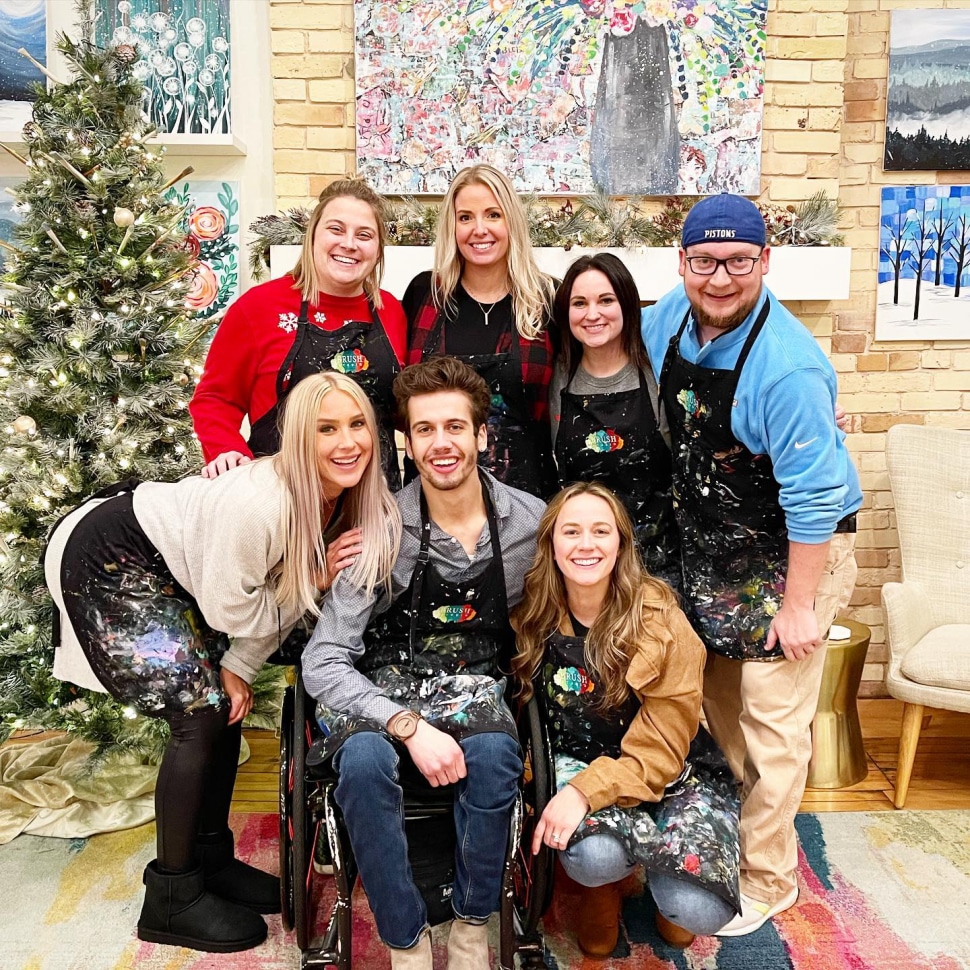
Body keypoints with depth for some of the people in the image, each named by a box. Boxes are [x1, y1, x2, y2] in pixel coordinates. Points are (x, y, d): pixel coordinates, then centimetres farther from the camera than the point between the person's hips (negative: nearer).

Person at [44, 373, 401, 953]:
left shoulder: (358, 506, -11)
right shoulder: (259, 503, -35)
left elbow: (282, 595, -1)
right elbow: (229, 609, -23)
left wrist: (240, 668, -5)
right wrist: (313, 582, -18)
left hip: (170, 572, 8)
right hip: (107, 561, -8)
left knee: (226, 706, 7)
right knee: (201, 717, -10)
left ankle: (211, 859, 27)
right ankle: (172, 899, 6)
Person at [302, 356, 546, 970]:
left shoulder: (530, 522, -6)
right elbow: (322, 664, -14)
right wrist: (409, 726, -26)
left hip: (474, 690, 1)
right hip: (386, 692, -1)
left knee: (494, 753, -33)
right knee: (364, 759, -33)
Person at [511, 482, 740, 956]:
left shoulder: (658, 617, -15)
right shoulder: (531, 617, -7)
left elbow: (663, 747, -15)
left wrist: (587, 791, -26)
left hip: (672, 775, -1)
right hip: (577, 765, 1)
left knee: (697, 911, -24)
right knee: (594, 854, -32)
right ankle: (602, 883, 6)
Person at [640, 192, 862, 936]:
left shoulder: (788, 367, -28)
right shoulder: (669, 319, -7)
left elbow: (814, 497, -25)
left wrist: (798, 607, -20)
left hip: (793, 553, -7)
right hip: (707, 551, 7)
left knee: (771, 725, 2)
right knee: (717, 703, 19)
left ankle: (766, 882, 21)